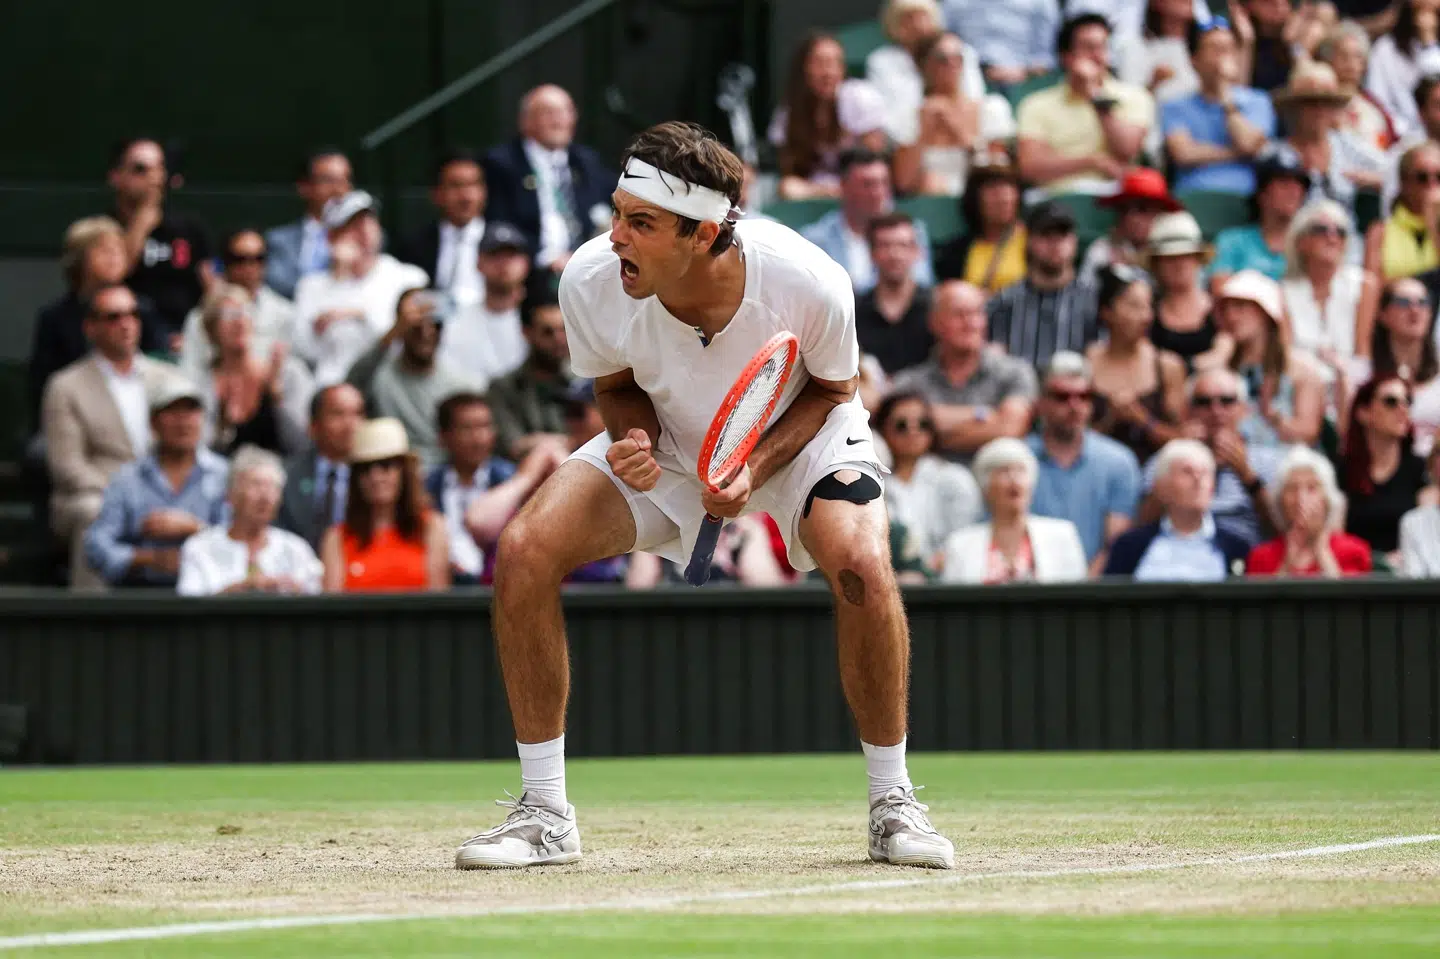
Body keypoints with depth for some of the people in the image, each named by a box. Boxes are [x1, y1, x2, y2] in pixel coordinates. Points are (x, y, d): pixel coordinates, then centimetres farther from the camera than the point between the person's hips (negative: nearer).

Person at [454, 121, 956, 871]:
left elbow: (830, 389, -13)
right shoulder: (591, 282, -29)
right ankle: (544, 813, -4)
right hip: (666, 444, 2)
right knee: (524, 550, -18)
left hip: (798, 435, -2)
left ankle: (892, 805, -9)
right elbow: (618, 386, -7)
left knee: (861, 564, -31)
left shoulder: (808, 284, -35)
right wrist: (632, 441, -29)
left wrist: (757, 468, -29)